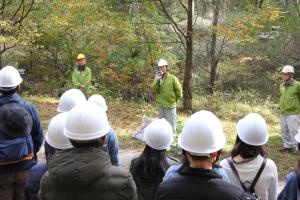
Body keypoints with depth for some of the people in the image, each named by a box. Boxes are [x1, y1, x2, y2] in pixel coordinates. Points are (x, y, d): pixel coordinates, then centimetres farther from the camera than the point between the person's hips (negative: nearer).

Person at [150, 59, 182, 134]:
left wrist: (174, 101, 4)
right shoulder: (157, 78, 7)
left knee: (171, 126, -1)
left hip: (170, 106, -5)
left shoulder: (172, 78, -7)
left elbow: (179, 90, -3)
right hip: (161, 106, 5)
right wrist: (157, 80, -17)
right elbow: (153, 89, -5)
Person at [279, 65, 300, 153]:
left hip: (293, 113, -6)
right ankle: (287, 146, 23)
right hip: (283, 113, 6)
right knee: (284, 130, 11)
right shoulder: (281, 86, 7)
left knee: (293, 131, -4)